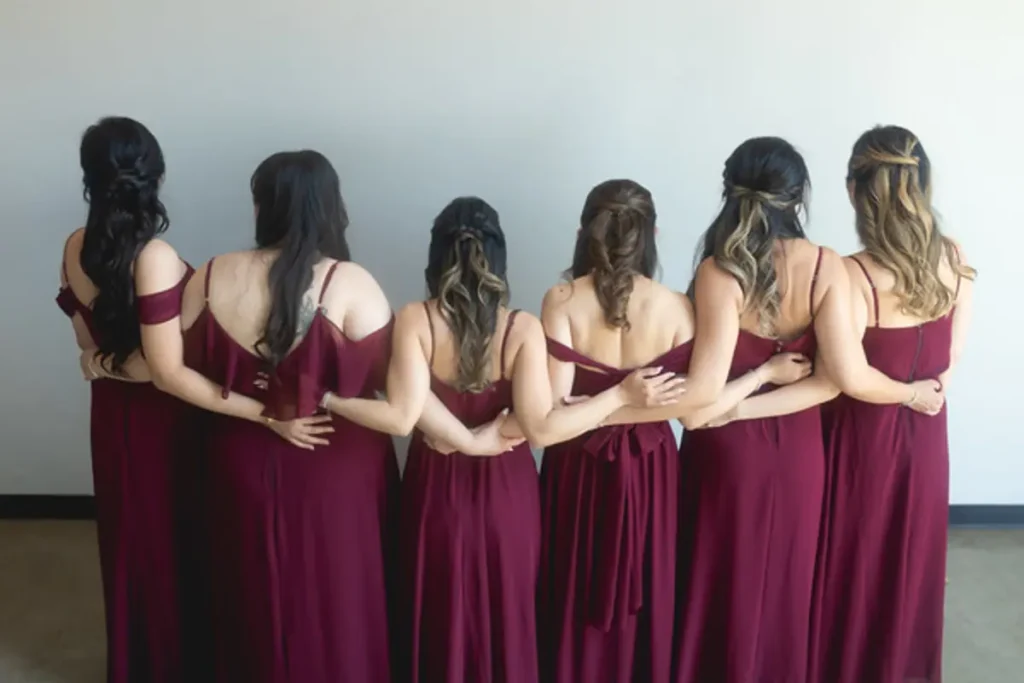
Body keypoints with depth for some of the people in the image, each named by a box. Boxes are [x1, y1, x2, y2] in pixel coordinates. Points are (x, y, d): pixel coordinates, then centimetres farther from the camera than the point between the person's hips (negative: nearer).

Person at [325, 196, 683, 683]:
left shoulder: (414, 320, -16)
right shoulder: (523, 329, -17)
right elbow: (540, 428, -23)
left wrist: (327, 397, -12)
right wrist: (623, 393, -16)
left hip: (438, 485, 1)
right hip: (504, 488, 0)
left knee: (442, 616, 18)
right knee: (506, 612, 20)